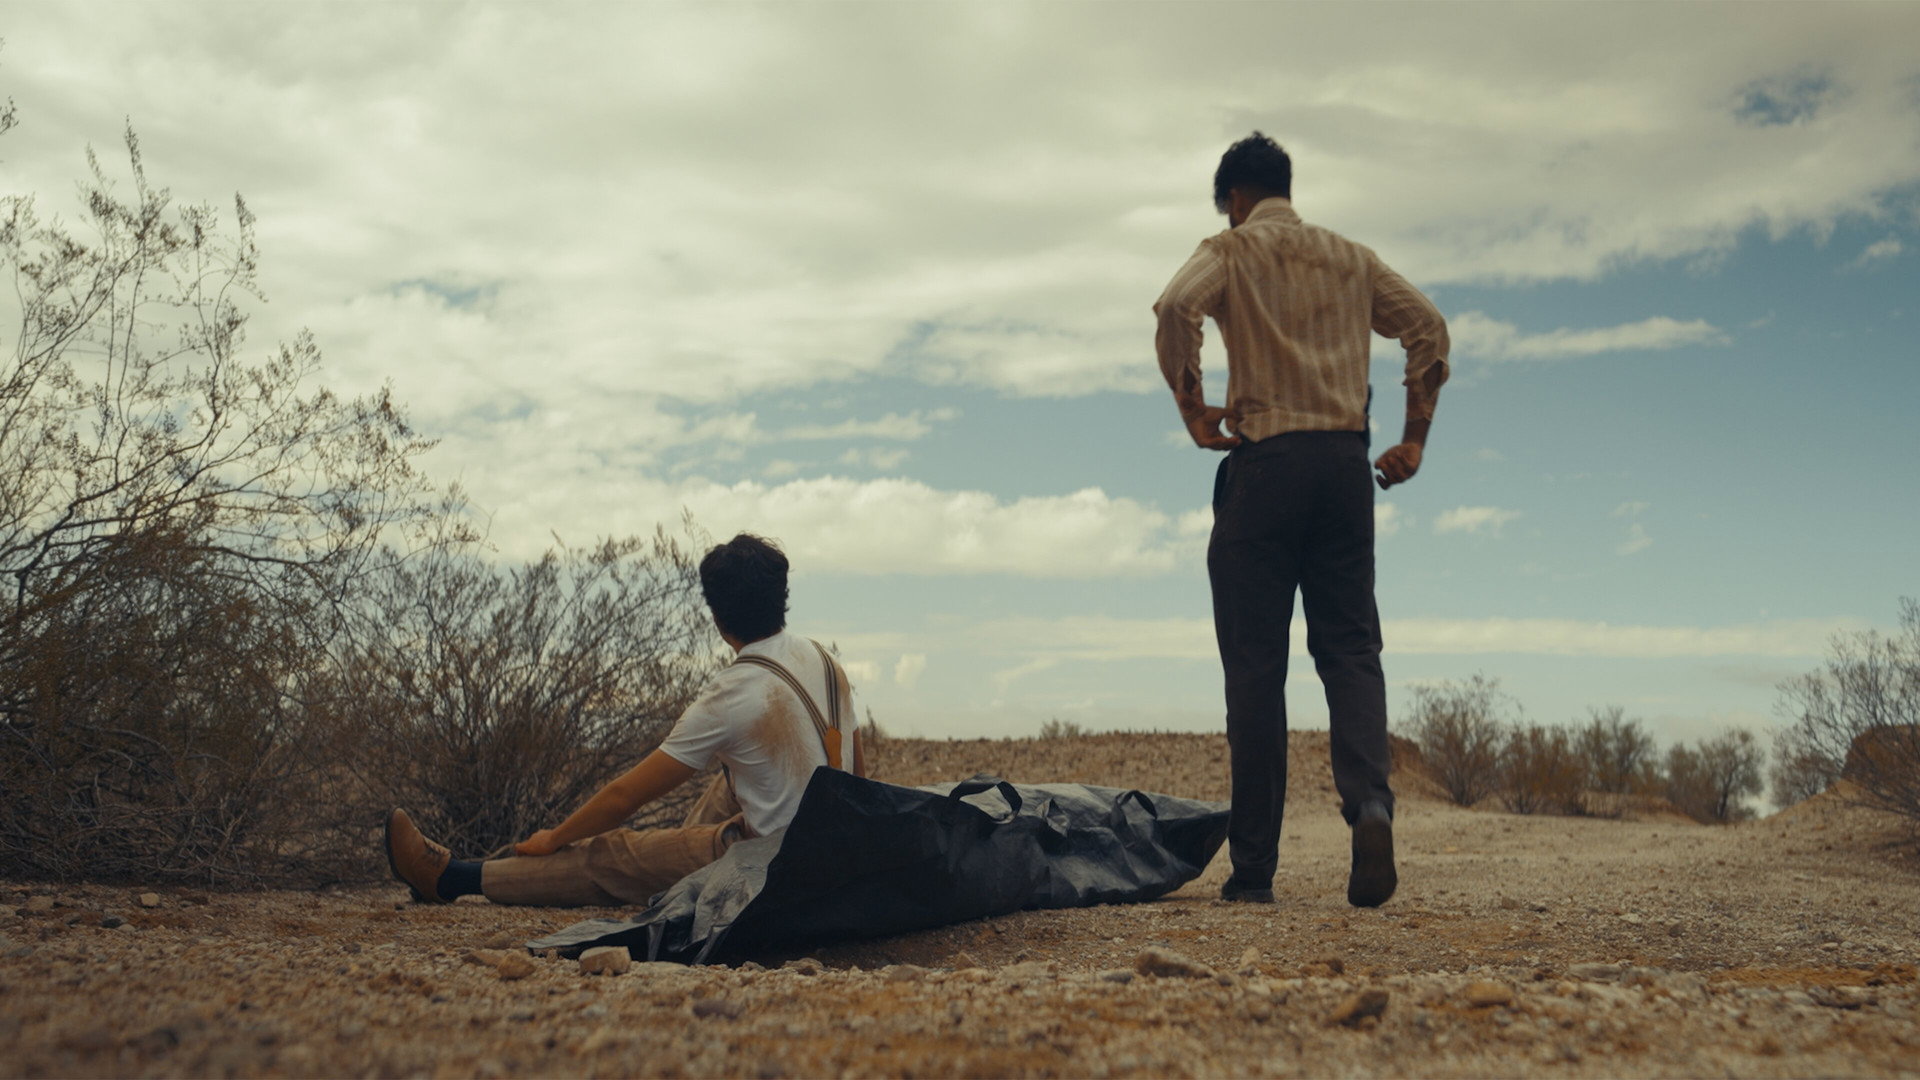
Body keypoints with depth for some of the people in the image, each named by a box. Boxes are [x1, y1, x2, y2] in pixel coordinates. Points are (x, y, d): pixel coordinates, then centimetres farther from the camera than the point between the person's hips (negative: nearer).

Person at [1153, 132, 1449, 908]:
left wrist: (1192, 408, -7)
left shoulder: (1232, 250, 5)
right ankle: (1369, 800, -21)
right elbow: (1428, 327, 12)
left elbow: (1175, 307, -15)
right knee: (1350, 646, 5)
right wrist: (1414, 438, 11)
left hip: (1266, 460, -4)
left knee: (1255, 665, -1)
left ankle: (1254, 867, 0)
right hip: (1345, 460, 4)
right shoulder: (1350, 258, 19)